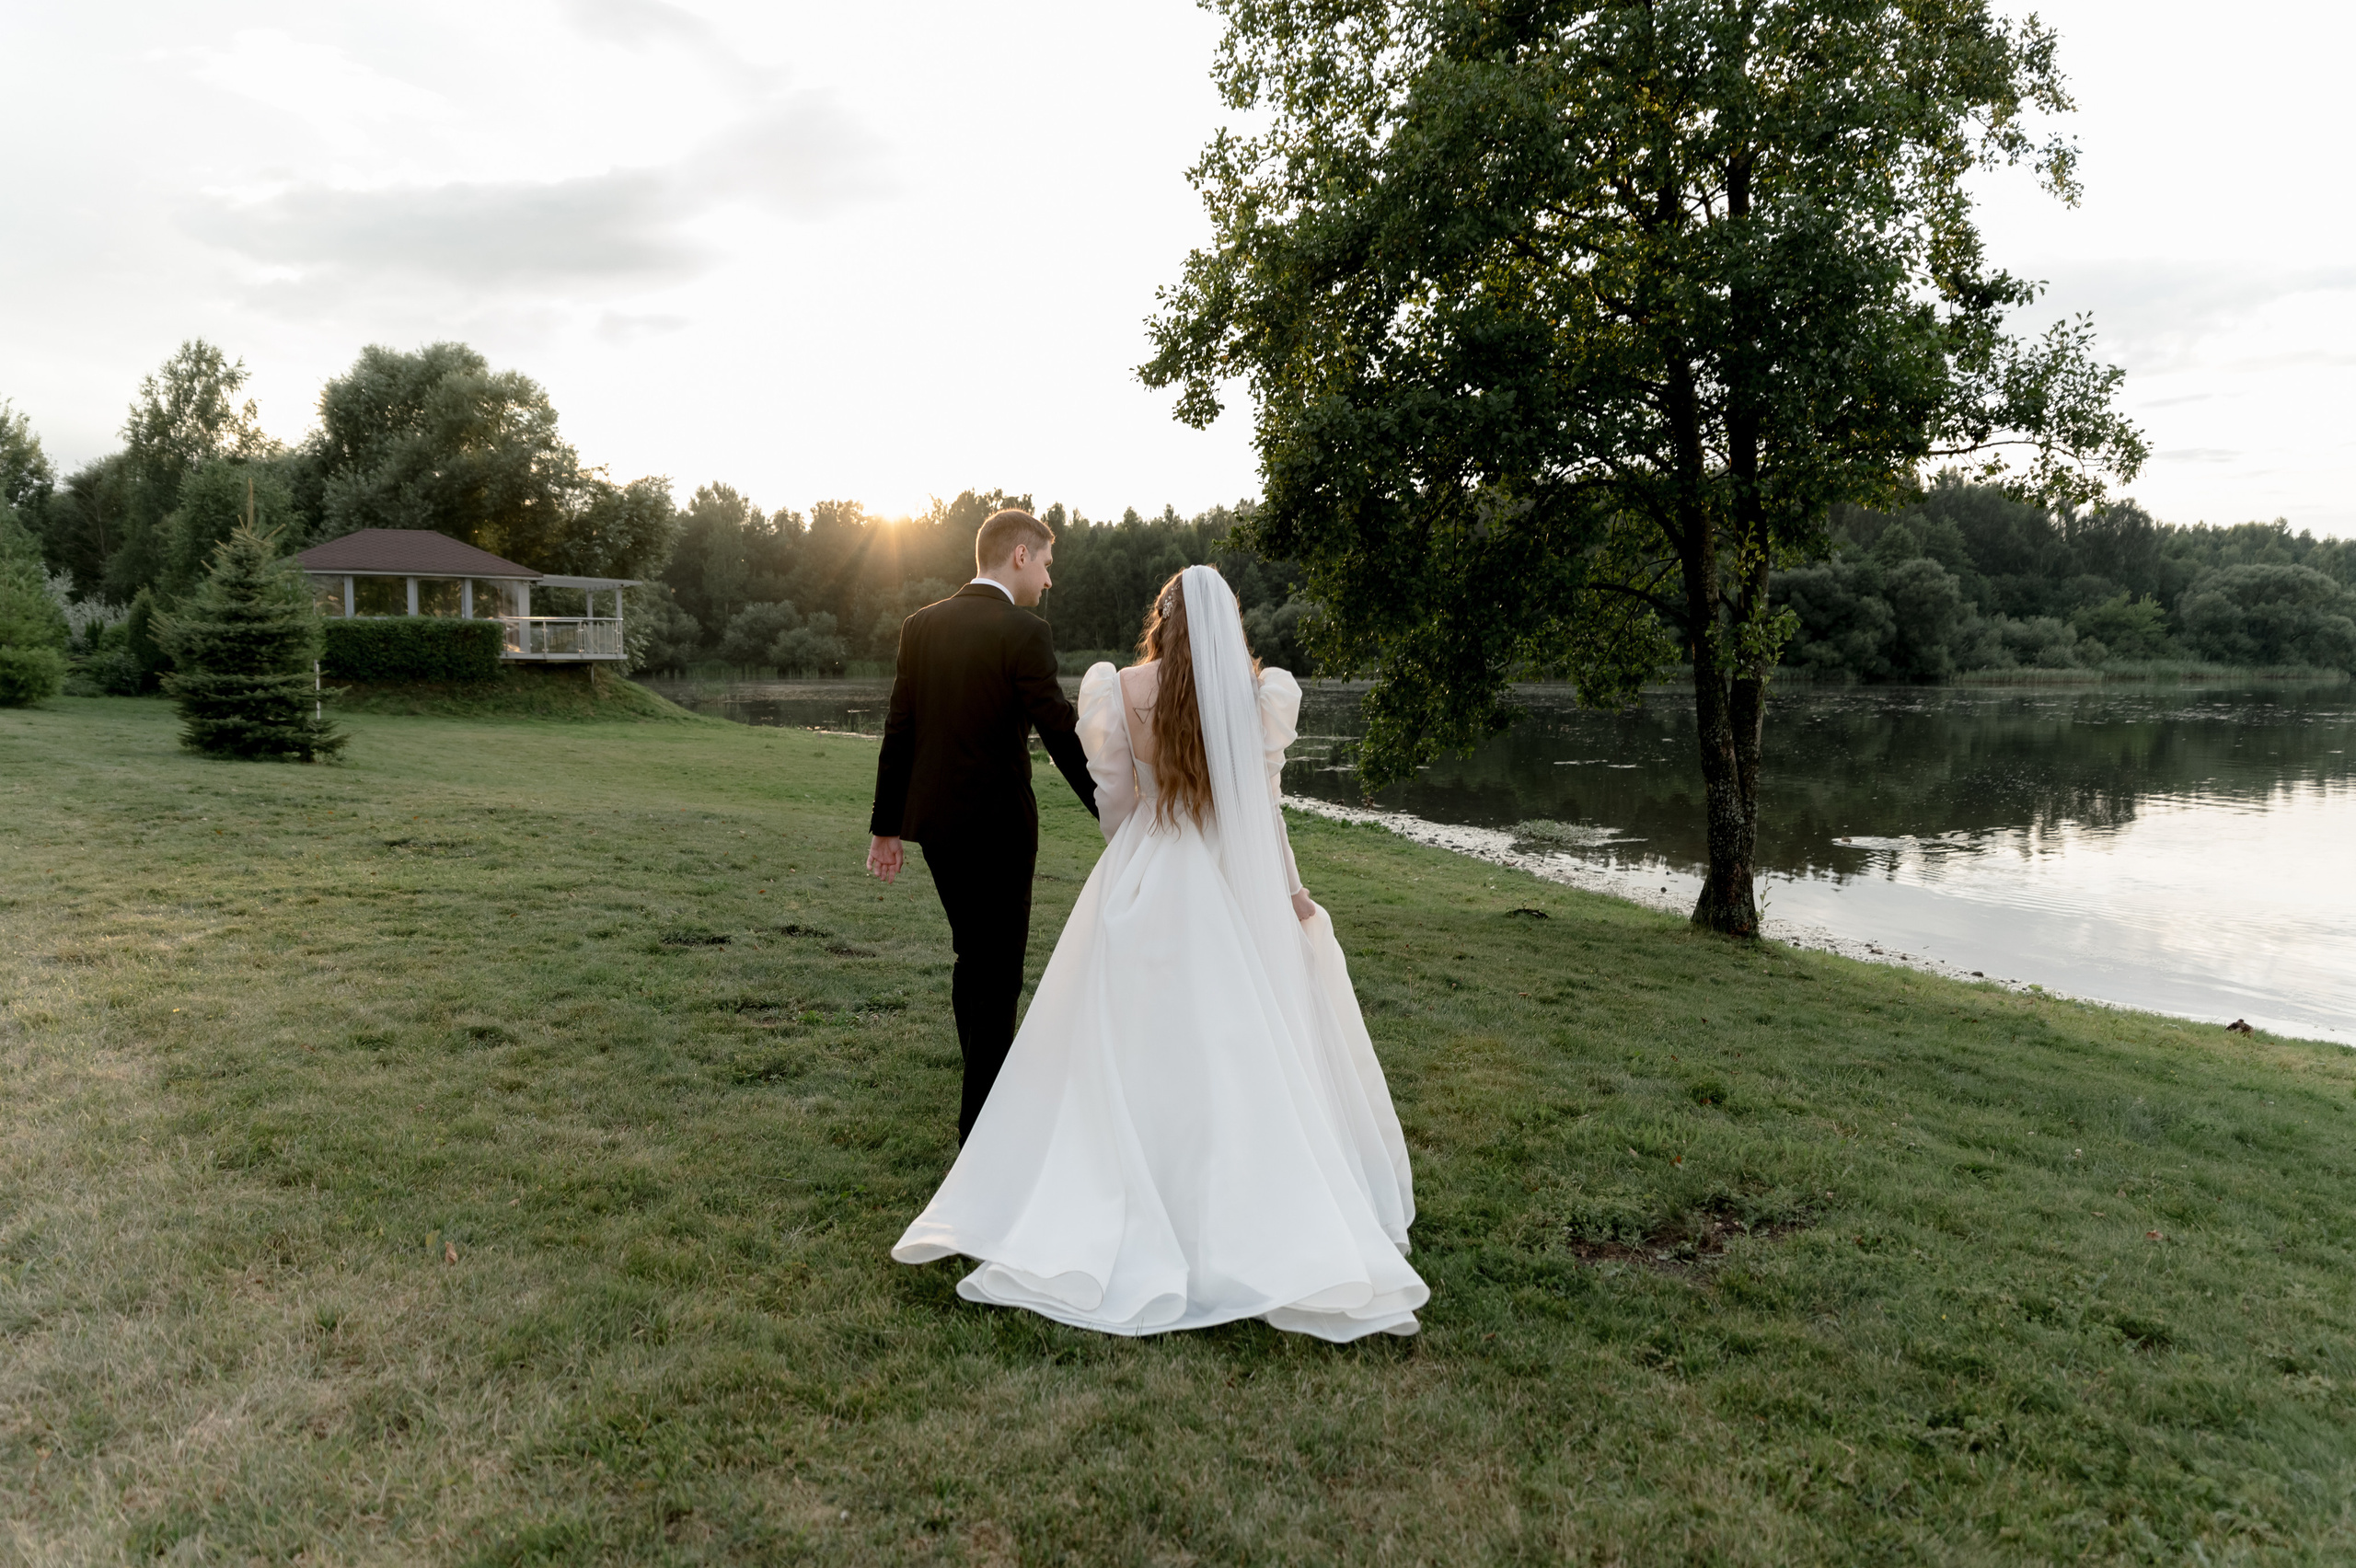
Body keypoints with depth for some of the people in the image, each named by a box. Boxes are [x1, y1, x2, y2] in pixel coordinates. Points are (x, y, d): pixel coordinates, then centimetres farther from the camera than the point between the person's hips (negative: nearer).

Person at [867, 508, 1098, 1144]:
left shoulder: (921, 626, 5)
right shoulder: (1024, 632, -14)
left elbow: (898, 731, 7)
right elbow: (1062, 734, -17)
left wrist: (887, 825, 13)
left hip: (934, 821, 7)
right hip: (997, 824, -6)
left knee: (974, 954, 21)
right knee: (997, 968, 6)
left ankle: (992, 1085, 36)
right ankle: (983, 1117, 15)